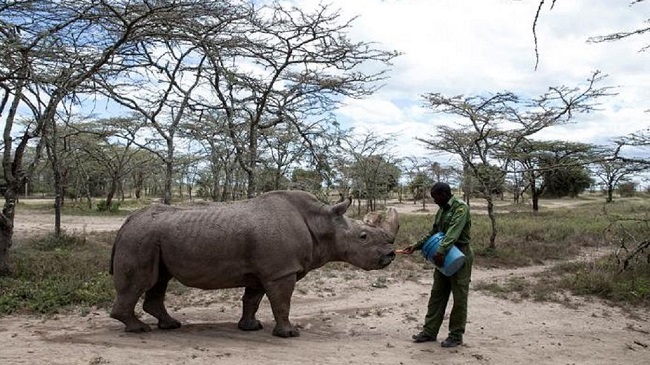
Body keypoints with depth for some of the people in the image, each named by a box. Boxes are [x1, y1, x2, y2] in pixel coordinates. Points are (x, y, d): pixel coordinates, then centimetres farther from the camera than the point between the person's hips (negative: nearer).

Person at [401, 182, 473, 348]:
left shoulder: (461, 207, -14)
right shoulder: (442, 210, 13)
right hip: (444, 256, 9)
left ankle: (456, 336, 10)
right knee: (437, 295, 9)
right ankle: (429, 331, 16)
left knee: (459, 297, 1)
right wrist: (416, 246, 8)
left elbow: (454, 232, -27)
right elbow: (433, 233, 17)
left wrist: (441, 250, -37)